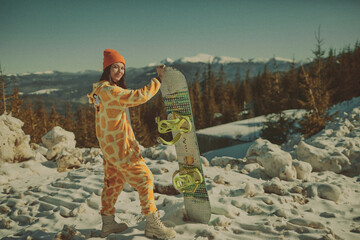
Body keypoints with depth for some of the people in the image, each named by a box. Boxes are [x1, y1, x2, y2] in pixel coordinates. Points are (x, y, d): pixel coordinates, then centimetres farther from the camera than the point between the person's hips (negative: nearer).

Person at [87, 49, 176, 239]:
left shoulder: (101, 89, 10)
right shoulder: (109, 90, -21)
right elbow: (139, 97, -27)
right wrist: (158, 79, -20)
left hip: (109, 146, 10)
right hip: (119, 146, -10)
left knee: (113, 182, 19)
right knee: (144, 178, -4)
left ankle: (108, 223, 30)